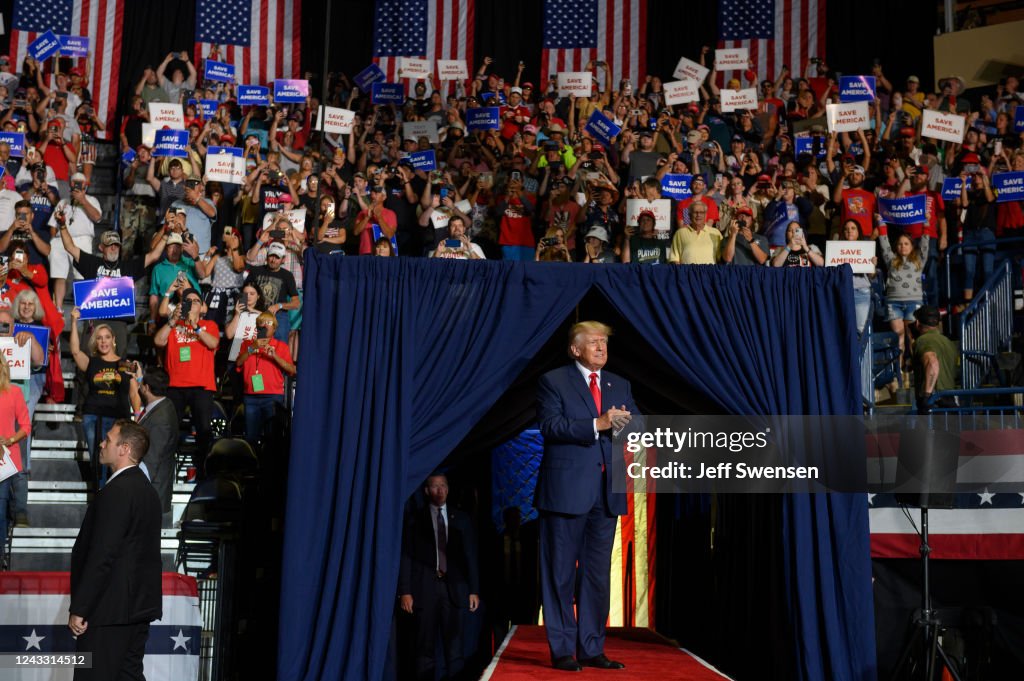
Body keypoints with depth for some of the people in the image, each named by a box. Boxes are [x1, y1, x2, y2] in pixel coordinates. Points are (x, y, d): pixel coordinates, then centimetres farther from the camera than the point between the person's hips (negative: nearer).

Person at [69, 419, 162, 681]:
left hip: (110, 610, -9)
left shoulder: (116, 492, -16)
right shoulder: (147, 490, 13)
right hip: (138, 606, 9)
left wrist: (78, 609, -16)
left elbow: (101, 556, -20)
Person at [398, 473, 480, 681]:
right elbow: (406, 557, 2)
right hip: (425, 588, -1)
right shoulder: (414, 519, 7)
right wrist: (405, 591, -6)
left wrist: (474, 590, 3)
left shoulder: (461, 519, 12)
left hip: (453, 588, 1)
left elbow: (470, 556, 10)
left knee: (454, 646, 0)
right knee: (425, 647, -1)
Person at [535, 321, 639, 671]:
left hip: (606, 493, 5)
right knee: (561, 573, 0)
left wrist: (625, 424, -15)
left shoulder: (620, 385, 16)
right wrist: (597, 425, -21)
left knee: (597, 574, 8)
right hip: (566, 491, -5)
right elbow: (550, 425, -14)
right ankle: (562, 650, 6)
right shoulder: (553, 381, 0)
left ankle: (591, 649, 14)